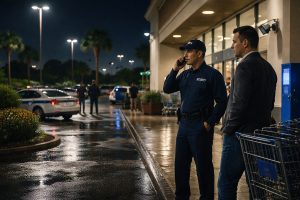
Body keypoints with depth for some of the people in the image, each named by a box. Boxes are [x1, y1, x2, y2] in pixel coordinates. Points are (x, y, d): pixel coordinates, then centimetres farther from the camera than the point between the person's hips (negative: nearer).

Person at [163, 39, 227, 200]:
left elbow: (222, 101, -10)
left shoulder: (212, 74, -8)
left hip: (200, 126, -7)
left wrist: (210, 122, -13)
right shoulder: (185, 74, 13)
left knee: (203, 165, 1)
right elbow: (167, 89, 9)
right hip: (184, 124, 7)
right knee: (180, 163, 15)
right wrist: (175, 69, 0)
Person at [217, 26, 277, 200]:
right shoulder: (268, 67, 12)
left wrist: (227, 128, -8)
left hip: (240, 133, -9)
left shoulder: (245, 66, -14)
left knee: (226, 183, -3)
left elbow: (239, 103, -20)